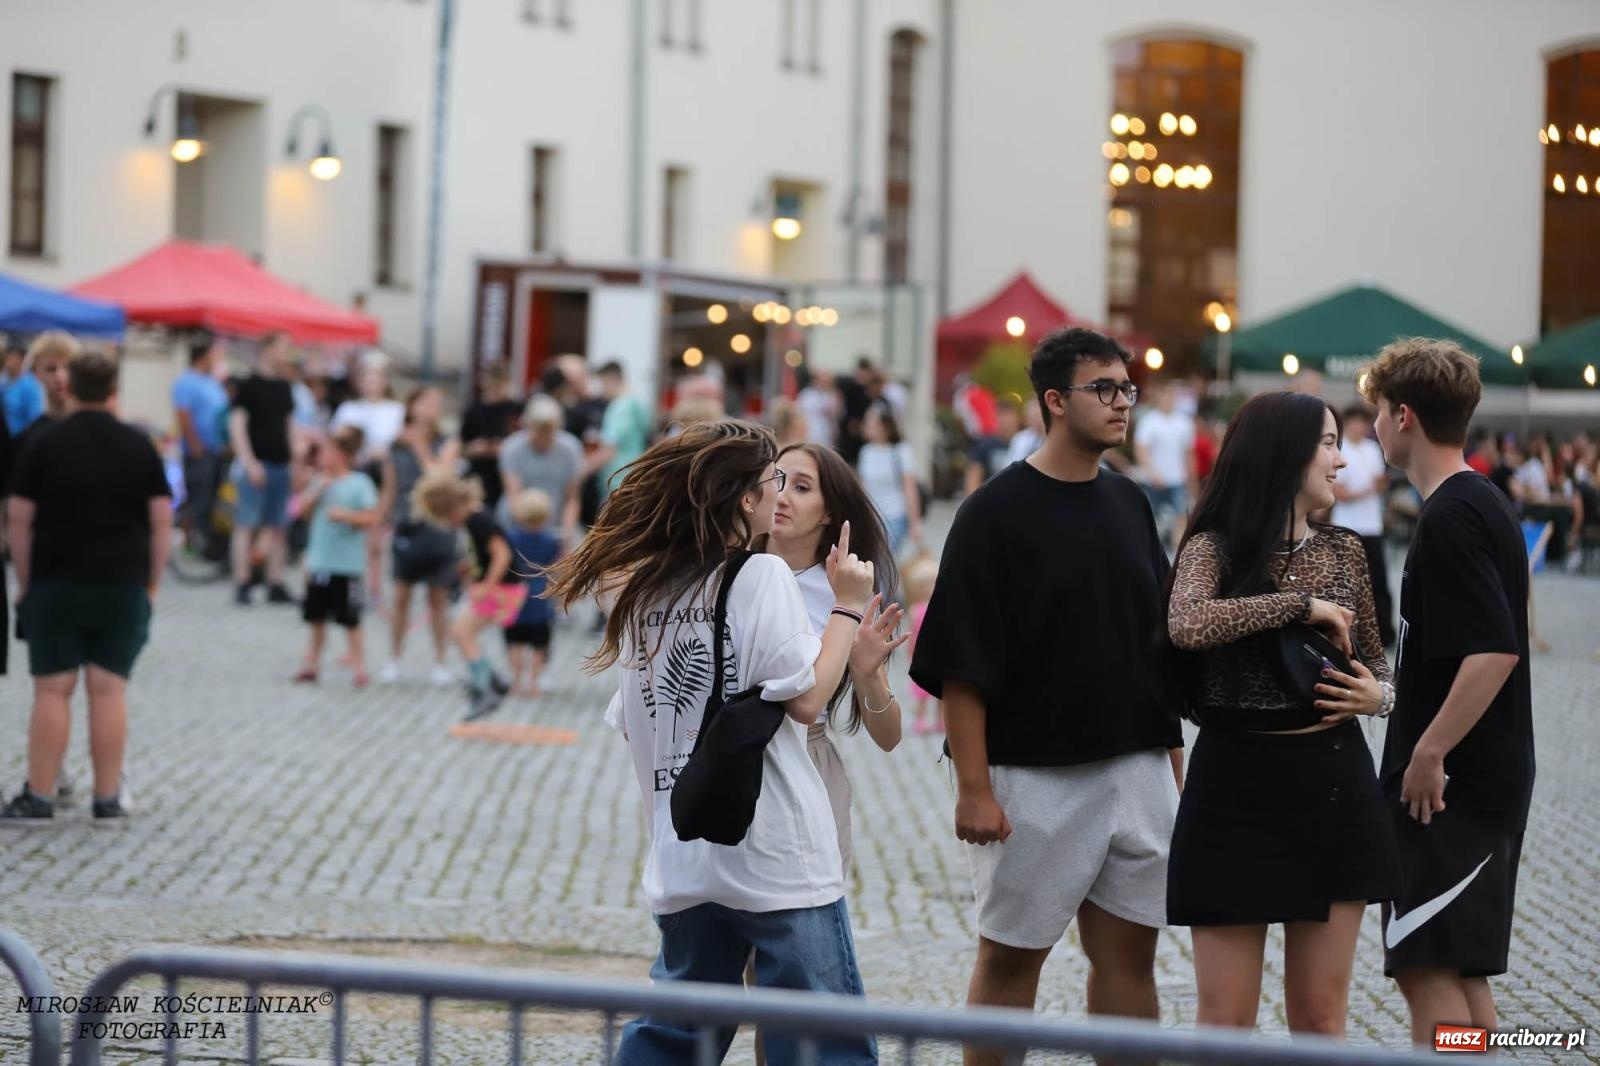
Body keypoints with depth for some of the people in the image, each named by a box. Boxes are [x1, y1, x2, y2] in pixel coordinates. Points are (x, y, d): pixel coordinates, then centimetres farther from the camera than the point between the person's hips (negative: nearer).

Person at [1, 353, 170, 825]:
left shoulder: (44, 444, -1)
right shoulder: (138, 446, 2)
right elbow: (161, 521, 1)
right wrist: (151, 583, 9)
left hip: (56, 584, -1)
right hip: (123, 586, 1)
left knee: (52, 689, 1)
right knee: (110, 688, 2)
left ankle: (38, 798, 3)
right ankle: (107, 800, 3)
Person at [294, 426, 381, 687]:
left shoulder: (359, 484, -9)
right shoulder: (322, 482, 9)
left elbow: (374, 516, -14)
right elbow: (301, 508, 4)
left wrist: (345, 514, -22)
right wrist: (318, 490, -8)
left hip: (346, 565, -6)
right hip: (319, 562, 6)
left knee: (350, 619, 0)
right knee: (316, 616, 12)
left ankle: (359, 664, 9)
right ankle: (312, 663, 22)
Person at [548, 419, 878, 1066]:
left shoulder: (644, 588, 10)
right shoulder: (761, 576, -9)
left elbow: (629, 723, 14)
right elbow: (806, 698, -14)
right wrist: (848, 607, -4)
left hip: (682, 859, 7)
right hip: (775, 855, -7)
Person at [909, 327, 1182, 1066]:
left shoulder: (1129, 504, 10)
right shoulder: (996, 512, -9)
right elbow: (960, 665, -12)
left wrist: (1174, 760, 13)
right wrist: (973, 787, -16)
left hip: (1136, 767, 5)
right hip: (1033, 774, -5)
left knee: (1129, 950, 8)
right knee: (1010, 955, 5)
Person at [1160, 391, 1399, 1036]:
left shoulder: (1343, 551, 8)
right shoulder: (1214, 548, -6)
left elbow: (1373, 661, 19)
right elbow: (1187, 624, -28)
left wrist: (1379, 694, -4)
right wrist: (1302, 603, -21)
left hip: (1334, 786, 4)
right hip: (1236, 787, -4)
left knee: (1321, 1017, 7)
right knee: (1227, 1020, 0)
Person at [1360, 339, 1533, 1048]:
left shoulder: (1450, 517, -17)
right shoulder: (1487, 504, 13)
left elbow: (1495, 651, -26)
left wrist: (1427, 752, -19)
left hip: (1447, 786, -10)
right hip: (1490, 777, 10)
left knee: (1426, 967, -7)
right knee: (1462, 971, 14)